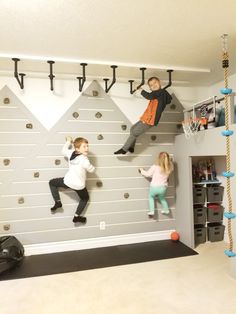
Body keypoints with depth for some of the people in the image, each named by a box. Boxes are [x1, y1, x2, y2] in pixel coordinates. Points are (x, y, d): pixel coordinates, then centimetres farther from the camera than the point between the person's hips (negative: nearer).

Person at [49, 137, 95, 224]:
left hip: (68, 181, 3)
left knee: (52, 182, 27)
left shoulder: (71, 153, -5)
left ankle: (57, 202, 20)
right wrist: (89, 164, 12)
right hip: (79, 185, -2)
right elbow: (91, 170, -8)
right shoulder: (84, 160, -21)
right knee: (85, 198, 27)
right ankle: (77, 216, 27)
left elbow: (64, 151, 17)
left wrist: (68, 142, 30)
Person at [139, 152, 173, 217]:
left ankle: (151, 211, 17)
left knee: (151, 197, 26)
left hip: (154, 187, -3)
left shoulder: (155, 167, -11)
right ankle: (166, 209, 38)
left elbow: (148, 174, -2)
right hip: (163, 187, 3)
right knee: (162, 198, 35)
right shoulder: (168, 169, -4)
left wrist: (142, 171, 15)